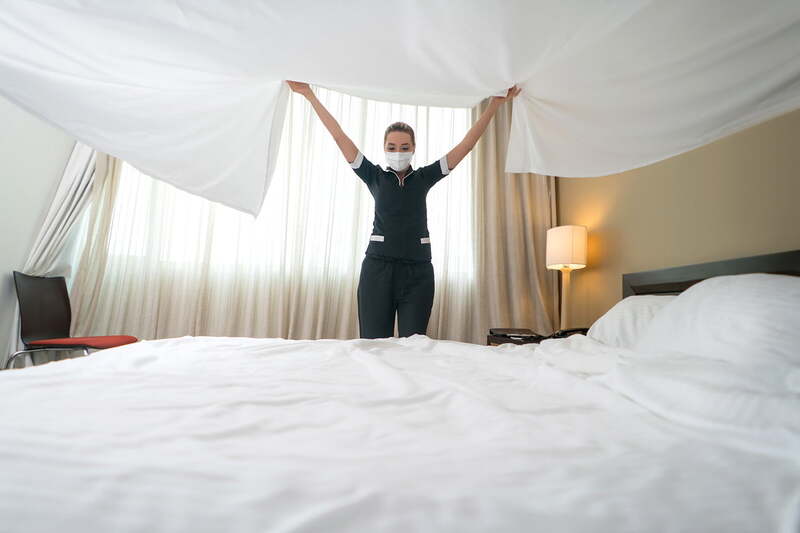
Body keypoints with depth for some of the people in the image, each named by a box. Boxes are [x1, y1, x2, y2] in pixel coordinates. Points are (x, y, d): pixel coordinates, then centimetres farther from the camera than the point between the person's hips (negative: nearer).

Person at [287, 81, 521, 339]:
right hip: (378, 267, -1)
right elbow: (339, 135, 7)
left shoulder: (424, 177, 10)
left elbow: (467, 143, 9)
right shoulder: (375, 176, 8)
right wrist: (310, 95, 7)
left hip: (418, 270, 1)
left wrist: (495, 103, 8)